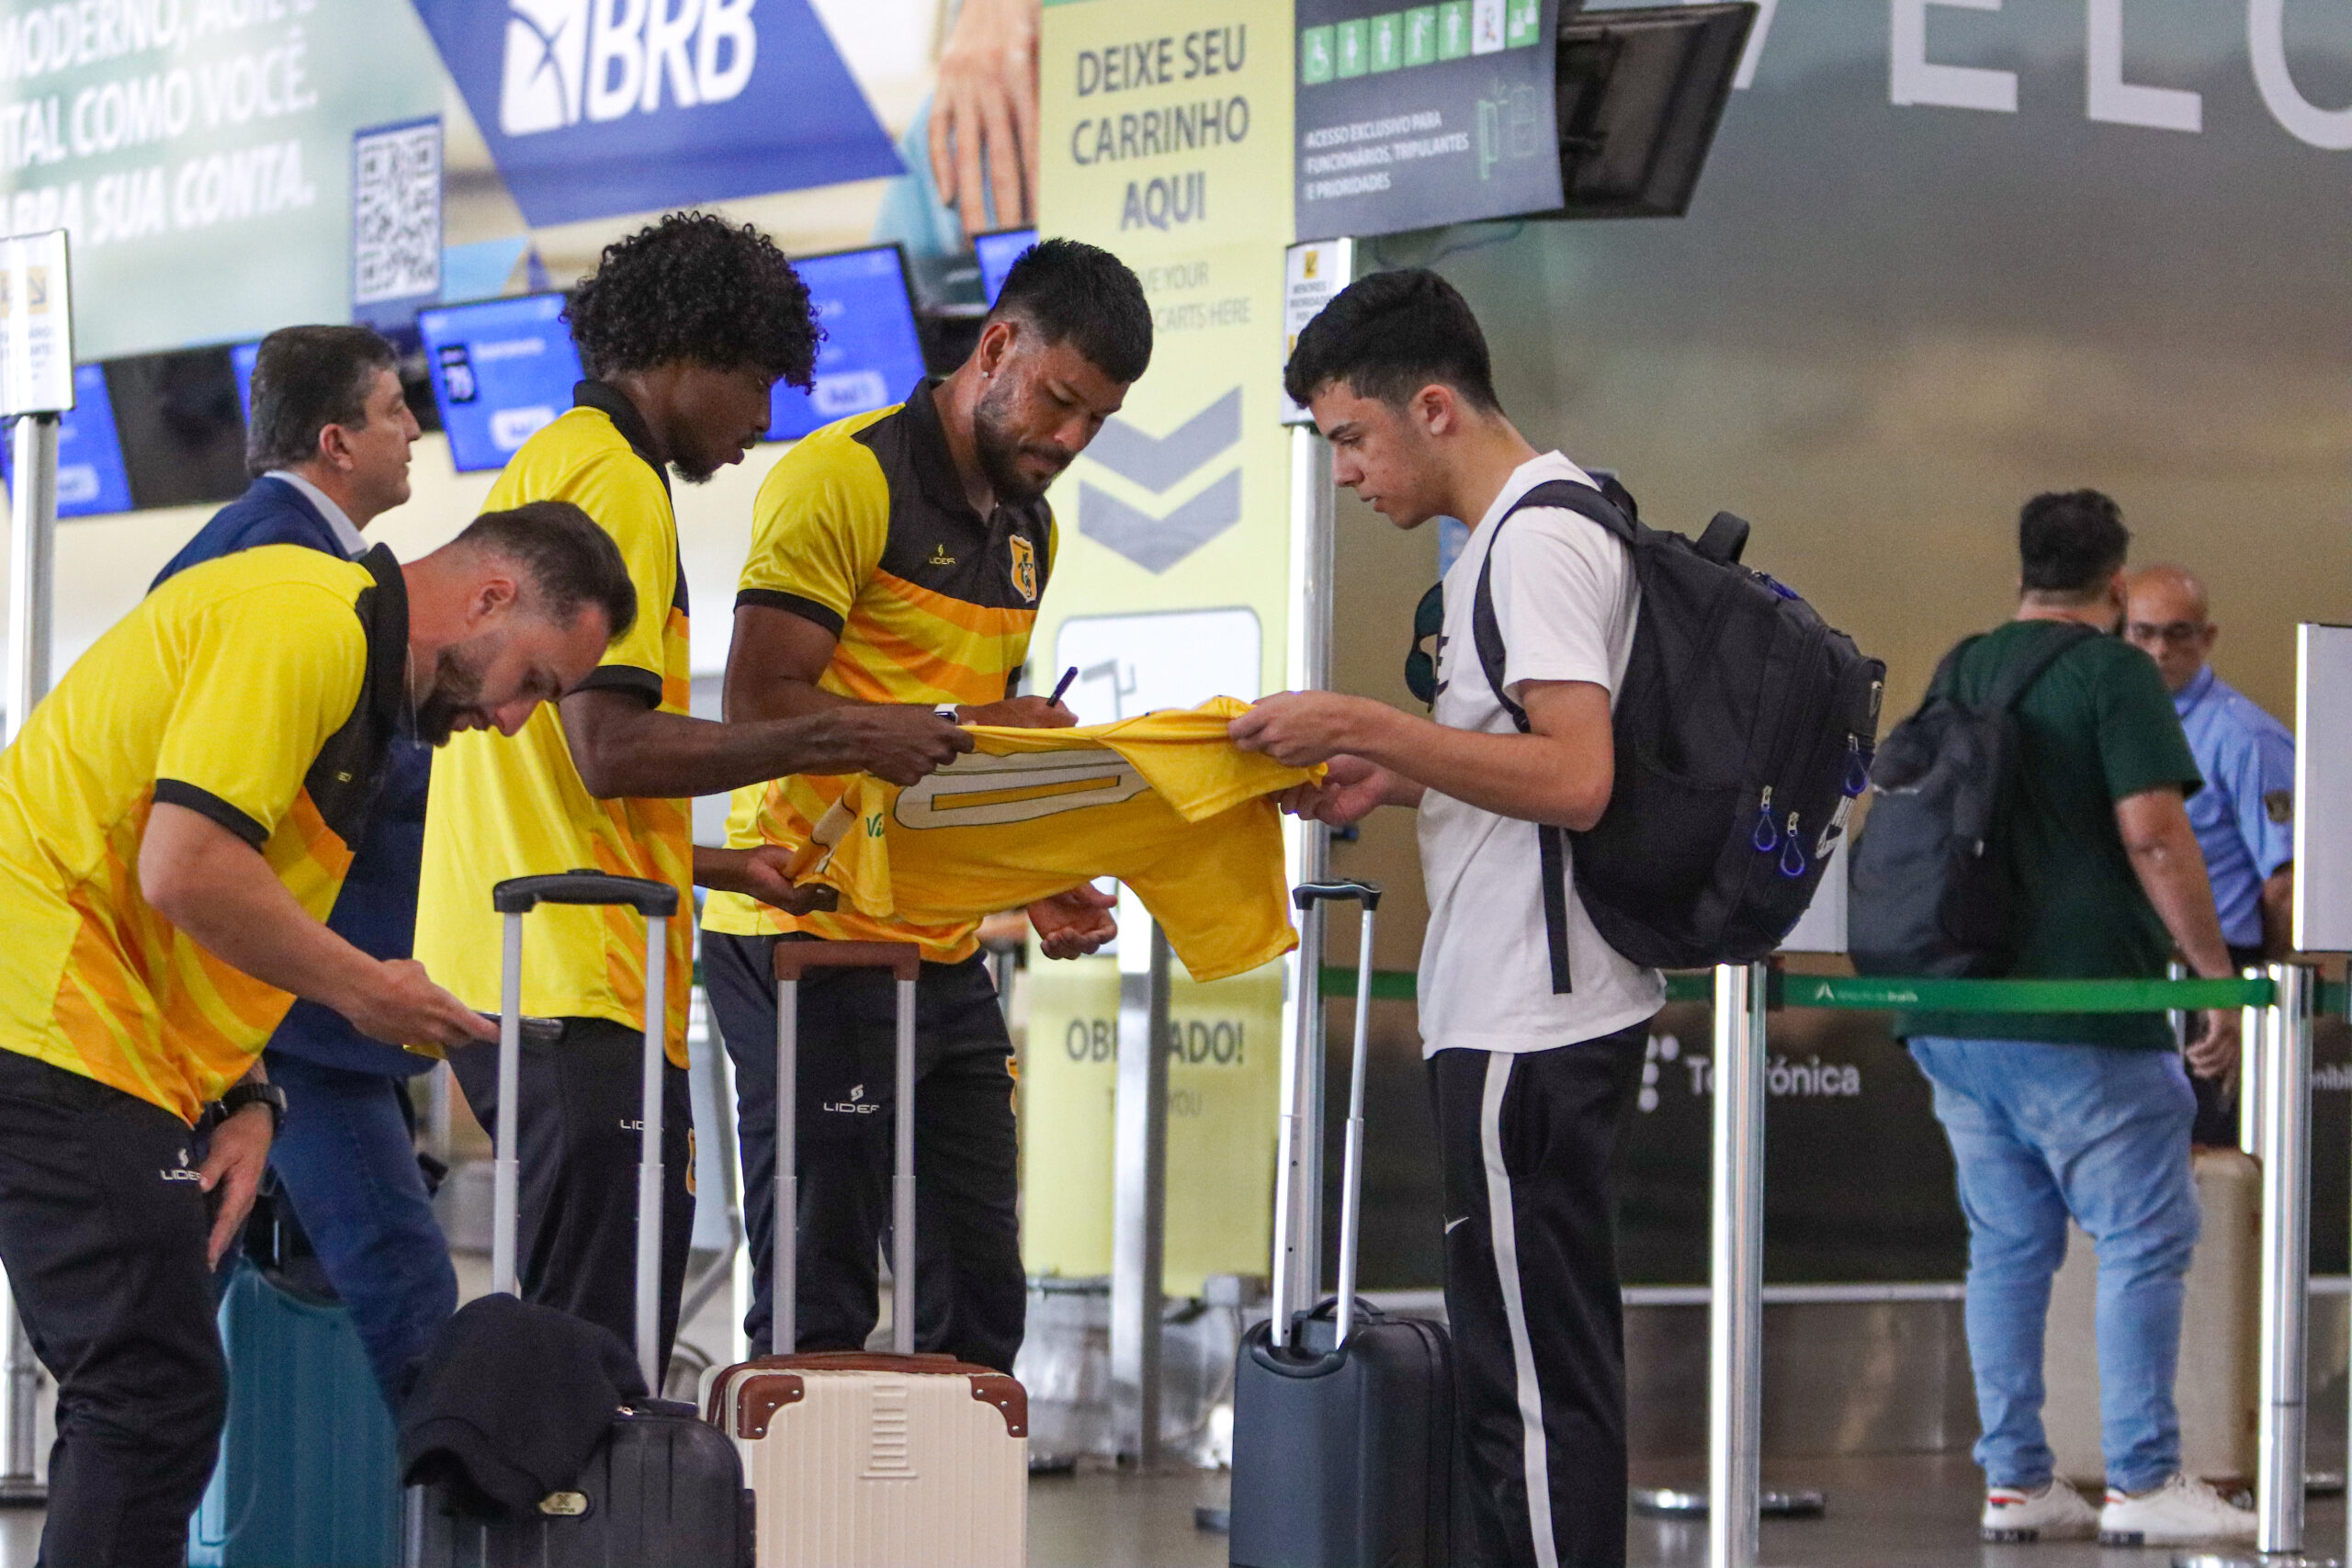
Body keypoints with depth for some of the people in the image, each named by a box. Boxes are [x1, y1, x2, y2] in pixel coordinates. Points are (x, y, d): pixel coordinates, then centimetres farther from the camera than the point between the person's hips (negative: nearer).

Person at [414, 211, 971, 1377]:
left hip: (500, 978, 10)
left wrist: (723, 867, 25)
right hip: (579, 994, -10)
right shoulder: (613, 484, -8)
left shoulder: (538, 469, 24)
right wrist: (830, 741, -12)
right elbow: (611, 748, -19)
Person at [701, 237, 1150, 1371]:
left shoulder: (1030, 529, 18)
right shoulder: (844, 479, -9)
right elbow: (759, 702, -17)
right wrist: (956, 725, -20)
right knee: (819, 1311, -6)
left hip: (947, 956, 8)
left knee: (978, 1302, 7)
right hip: (812, 943, -8)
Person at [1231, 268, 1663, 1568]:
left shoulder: (1539, 537, -15)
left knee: (1531, 1378, -8)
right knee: (1543, 1368, 14)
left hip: (1529, 1023, -11)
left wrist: (1361, 725, -20)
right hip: (1527, 1012, 11)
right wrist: (1399, 778, 13)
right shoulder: (1533, 525, 17)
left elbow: (1574, 776, -25)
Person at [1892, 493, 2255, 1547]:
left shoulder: (1960, 670, 14)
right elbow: (2153, 833, -15)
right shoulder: (2112, 672, -7)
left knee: (2007, 1244, 10)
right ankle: (2141, 1482, -2)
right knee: (2144, 1238, 0)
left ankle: (2015, 1482, 9)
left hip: (1952, 1016, 7)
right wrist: (2216, 974, -11)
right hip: (2083, 1013, -7)